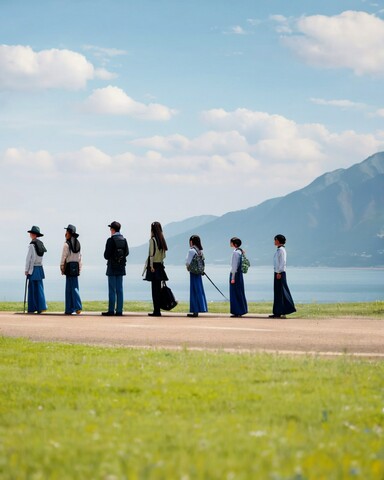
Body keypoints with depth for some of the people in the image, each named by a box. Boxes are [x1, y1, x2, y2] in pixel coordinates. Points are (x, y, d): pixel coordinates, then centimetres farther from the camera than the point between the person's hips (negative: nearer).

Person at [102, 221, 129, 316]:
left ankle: (111, 310, -5)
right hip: (121, 267, 6)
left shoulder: (111, 240, -13)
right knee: (119, 290, 7)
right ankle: (119, 310, 6)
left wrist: (107, 257, 7)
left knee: (112, 290, -4)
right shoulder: (124, 240, 6)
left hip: (112, 267, -6)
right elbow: (127, 252, 10)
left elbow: (107, 255, -14)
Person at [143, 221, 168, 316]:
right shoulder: (161, 240, 11)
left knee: (154, 288, -7)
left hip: (154, 266, -7)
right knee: (158, 288, 10)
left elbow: (152, 254, -15)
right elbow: (164, 254, 13)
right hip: (160, 265, 7)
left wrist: (151, 266, -14)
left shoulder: (152, 240, -10)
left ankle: (156, 311, -8)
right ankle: (157, 310, 12)